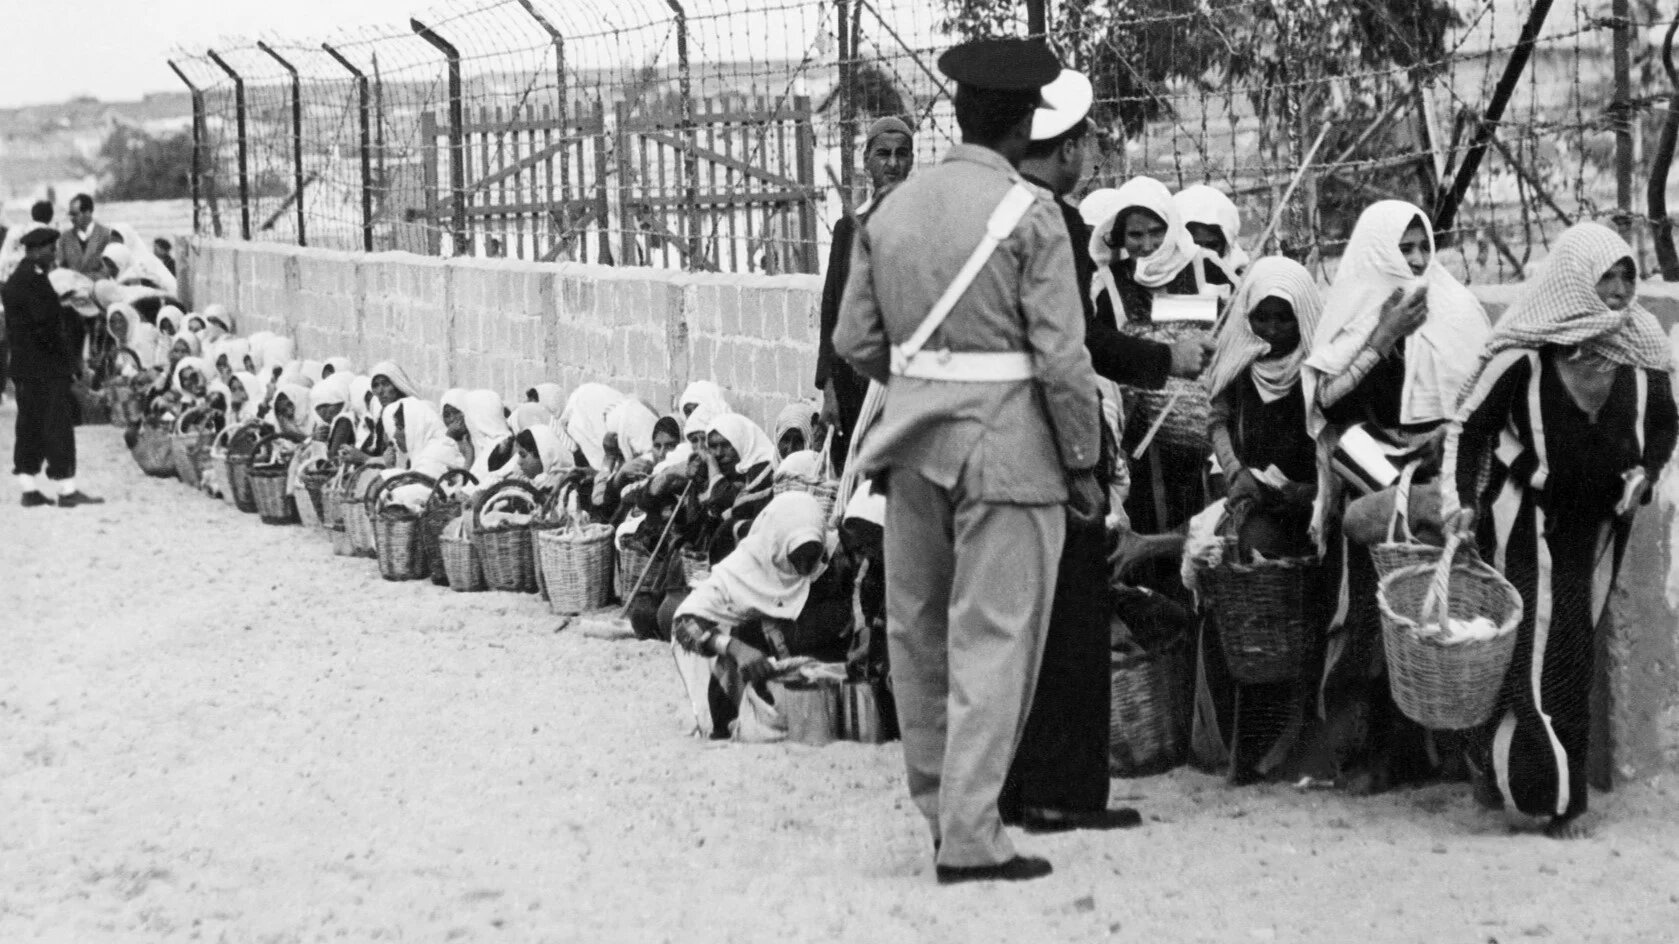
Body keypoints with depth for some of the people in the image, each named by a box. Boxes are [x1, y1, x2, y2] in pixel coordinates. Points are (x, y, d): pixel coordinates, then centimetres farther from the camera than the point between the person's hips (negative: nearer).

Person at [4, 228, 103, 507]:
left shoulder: (15, 280, 15)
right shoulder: (33, 281, -18)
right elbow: (45, 326, -21)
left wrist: (69, 356, 15)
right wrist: (71, 357, -11)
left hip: (24, 368, 10)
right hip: (46, 369, -10)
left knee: (30, 427, 12)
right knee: (57, 427, -5)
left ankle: (29, 490, 14)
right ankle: (67, 490, -3)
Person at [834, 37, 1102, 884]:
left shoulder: (891, 210, 7)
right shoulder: (1030, 215, -10)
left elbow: (855, 340, 7)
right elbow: (1062, 356, -12)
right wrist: (1082, 462, -4)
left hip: (912, 439, 6)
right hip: (1006, 445, -6)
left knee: (918, 631, 15)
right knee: (992, 639, -2)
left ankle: (940, 808, 27)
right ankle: (969, 837, -3)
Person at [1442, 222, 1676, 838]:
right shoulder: (1524, 354, -14)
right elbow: (1469, 425, -8)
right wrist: (1460, 499, -19)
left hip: (1598, 525, 4)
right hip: (1528, 521, -4)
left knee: (1575, 651, 7)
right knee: (1535, 647, -10)